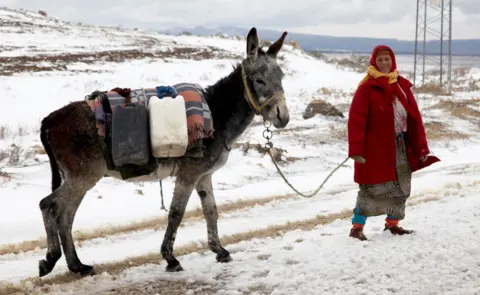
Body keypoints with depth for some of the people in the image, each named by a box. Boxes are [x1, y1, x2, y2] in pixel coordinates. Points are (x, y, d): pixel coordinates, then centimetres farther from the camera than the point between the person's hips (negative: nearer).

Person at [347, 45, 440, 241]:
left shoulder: (402, 86, 8)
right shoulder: (367, 88, -9)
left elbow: (415, 117, 9)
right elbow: (356, 119, -14)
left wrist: (421, 147, 6)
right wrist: (356, 149, -22)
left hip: (401, 145, 6)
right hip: (375, 147, -6)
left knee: (400, 186, 14)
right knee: (372, 188, -6)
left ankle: (392, 223, 30)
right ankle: (357, 228, 1)